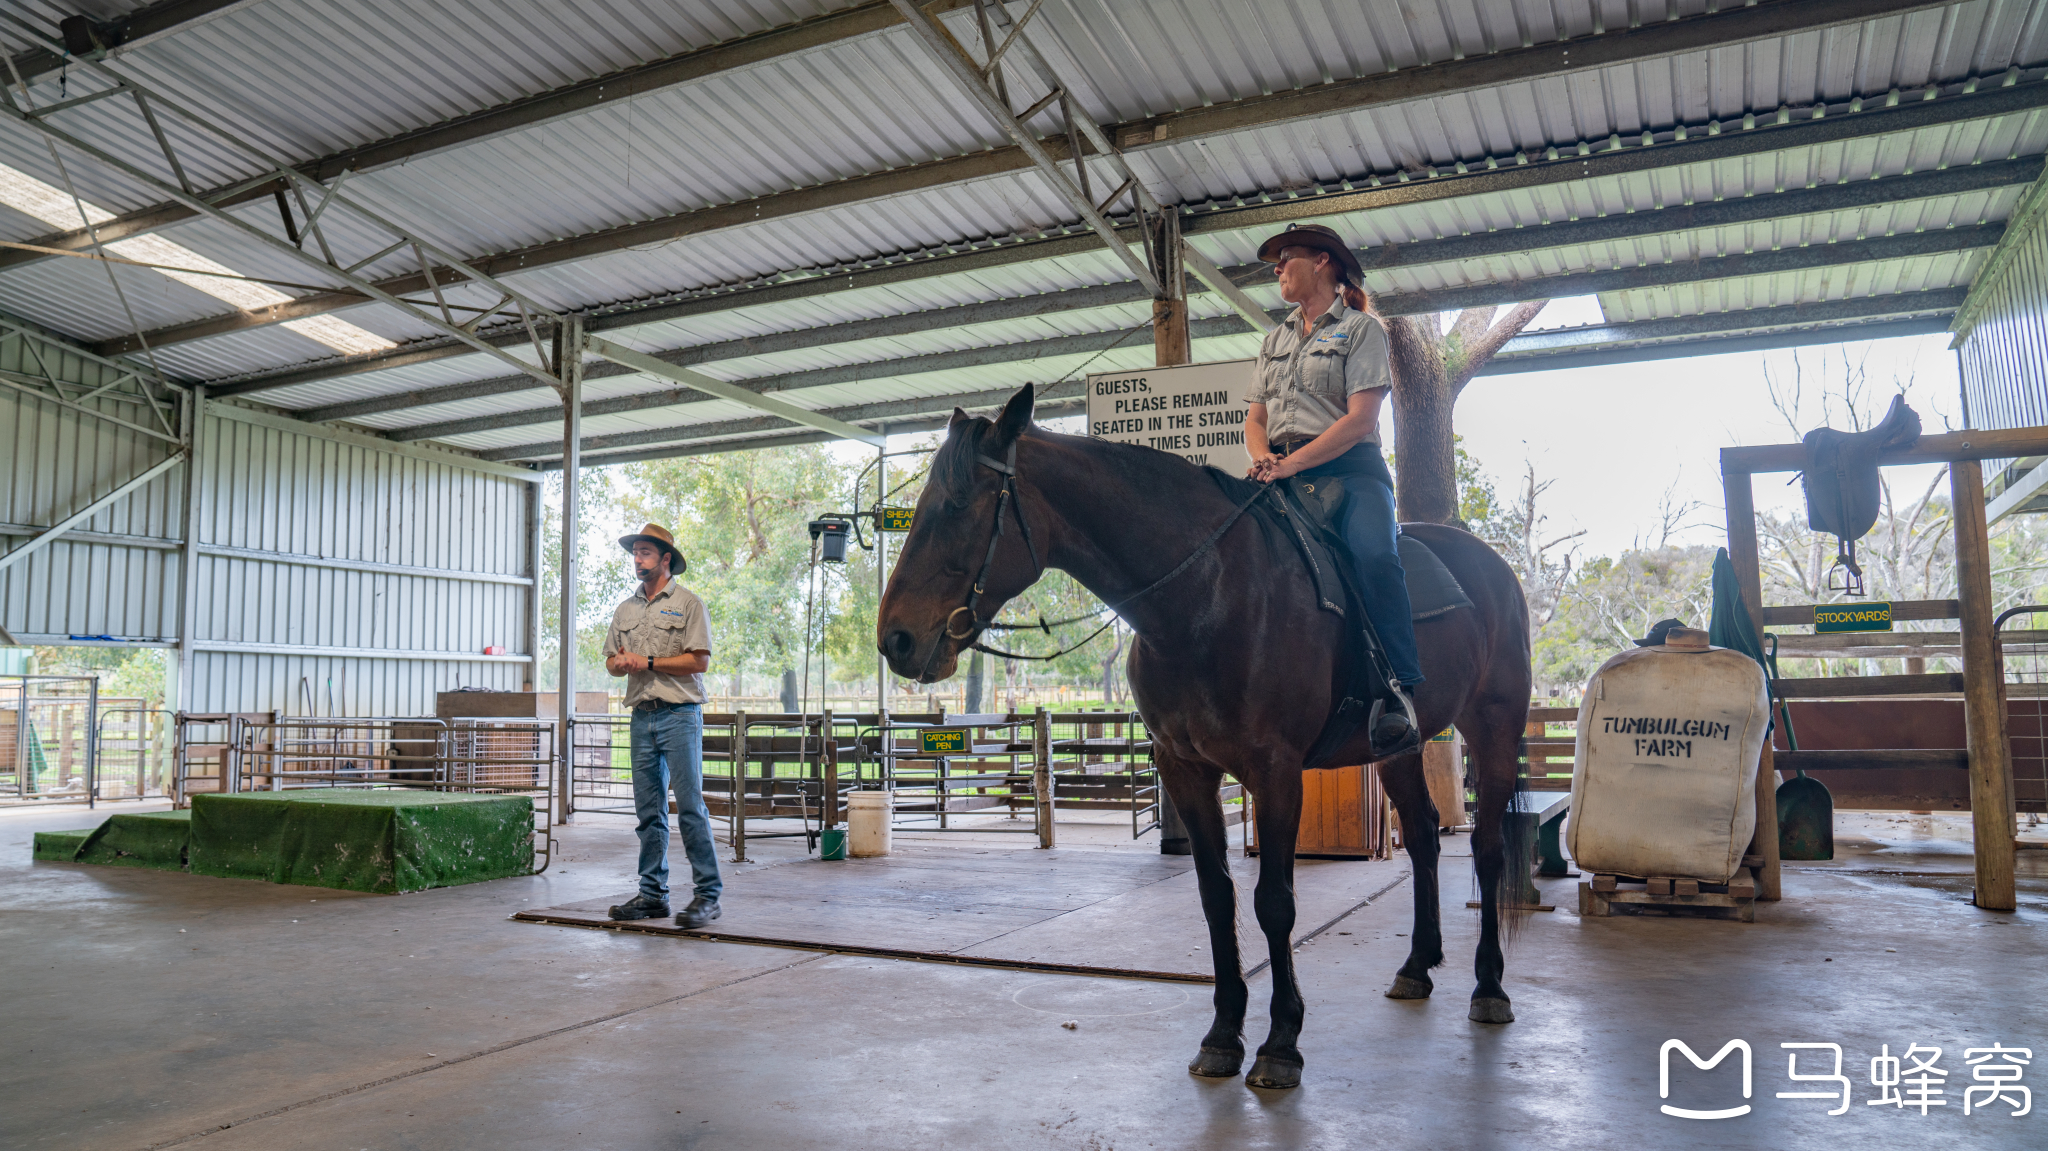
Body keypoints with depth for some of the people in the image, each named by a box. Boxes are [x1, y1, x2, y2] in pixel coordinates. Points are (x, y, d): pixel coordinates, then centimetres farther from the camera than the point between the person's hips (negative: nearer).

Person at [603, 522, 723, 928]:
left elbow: (699, 660, -9)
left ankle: (707, 894, -4)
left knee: (691, 807, -8)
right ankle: (653, 894, 16)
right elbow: (611, 661, 20)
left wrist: (649, 662, -10)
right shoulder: (626, 609, 18)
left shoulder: (688, 603, -1)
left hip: (680, 715, -6)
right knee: (649, 811, 9)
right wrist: (622, 662, -3)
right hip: (642, 716, 6)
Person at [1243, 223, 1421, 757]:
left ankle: (1399, 692, -33)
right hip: (1283, 470, 6)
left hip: (1348, 466, -5)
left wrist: (1293, 462, -20)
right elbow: (1255, 419, 18)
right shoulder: (1275, 339, 24)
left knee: (1374, 554, -33)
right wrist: (1263, 457, -6)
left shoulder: (1361, 328, 4)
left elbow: (1360, 418, -9)